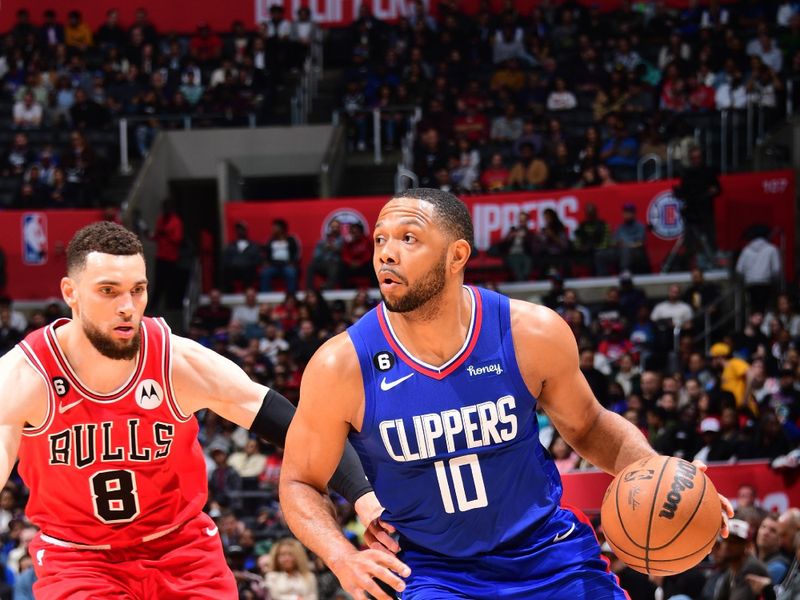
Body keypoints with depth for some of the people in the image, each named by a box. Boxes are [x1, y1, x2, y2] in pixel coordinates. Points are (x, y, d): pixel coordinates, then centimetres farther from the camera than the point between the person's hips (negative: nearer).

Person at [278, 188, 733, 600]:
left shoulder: (533, 334, -13)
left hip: (548, 554, 2)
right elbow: (300, 484, -3)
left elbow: (588, 426, 5)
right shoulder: (342, 366, -16)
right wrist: (343, 558, -22)